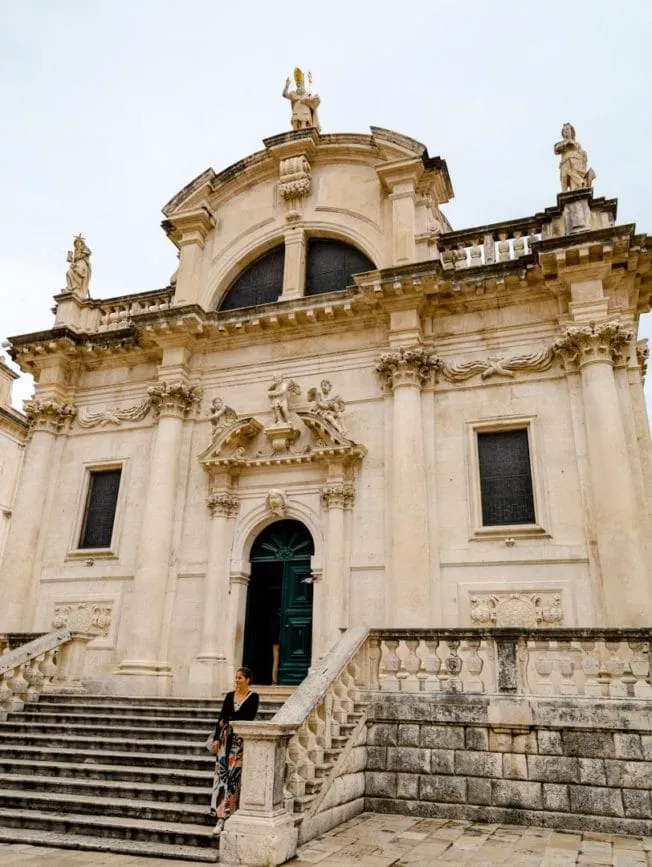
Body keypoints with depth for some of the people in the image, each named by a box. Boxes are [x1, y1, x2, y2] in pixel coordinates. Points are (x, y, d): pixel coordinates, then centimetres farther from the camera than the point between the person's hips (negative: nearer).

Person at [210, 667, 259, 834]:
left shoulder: (253, 697, -3)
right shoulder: (229, 696, 10)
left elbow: (248, 718, -13)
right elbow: (221, 718, 8)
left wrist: (229, 720, -4)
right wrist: (216, 737, 0)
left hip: (241, 740, -4)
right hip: (225, 738, 4)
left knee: (234, 776, -5)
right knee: (222, 774, 0)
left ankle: (229, 815, 4)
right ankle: (221, 817, 4)